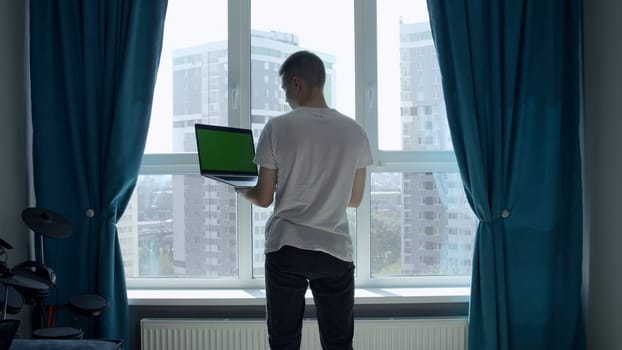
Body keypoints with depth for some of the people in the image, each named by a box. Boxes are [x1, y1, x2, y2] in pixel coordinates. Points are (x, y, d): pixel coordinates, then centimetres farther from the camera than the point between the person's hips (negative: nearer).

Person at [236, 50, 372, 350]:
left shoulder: (278, 128, -6)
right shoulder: (354, 132, 2)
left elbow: (264, 198, -2)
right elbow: (355, 199, 10)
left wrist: (241, 189, 19)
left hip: (286, 249, -2)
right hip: (335, 251, 2)